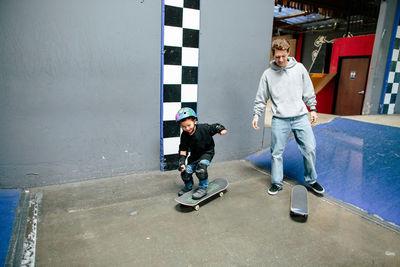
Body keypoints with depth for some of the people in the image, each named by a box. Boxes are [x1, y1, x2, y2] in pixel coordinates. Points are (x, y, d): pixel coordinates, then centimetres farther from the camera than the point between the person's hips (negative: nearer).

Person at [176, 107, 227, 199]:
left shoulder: (203, 128, -24)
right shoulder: (184, 135, -13)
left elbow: (215, 127, -13)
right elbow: (183, 150, -7)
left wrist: (221, 129, -34)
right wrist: (182, 161, -15)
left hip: (207, 152, -4)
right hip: (194, 155, 5)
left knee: (201, 167, -29)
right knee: (186, 171, -2)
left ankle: (203, 188, -8)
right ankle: (188, 187, 30)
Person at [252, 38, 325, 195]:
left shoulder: (299, 68, 7)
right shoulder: (268, 73, 4)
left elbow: (308, 91, 12)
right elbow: (261, 98, 8)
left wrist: (313, 109, 9)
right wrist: (256, 114, 1)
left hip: (300, 117, 1)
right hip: (279, 120, -1)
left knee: (310, 149, 1)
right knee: (276, 152, 1)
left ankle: (311, 180, 22)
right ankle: (276, 183, 19)